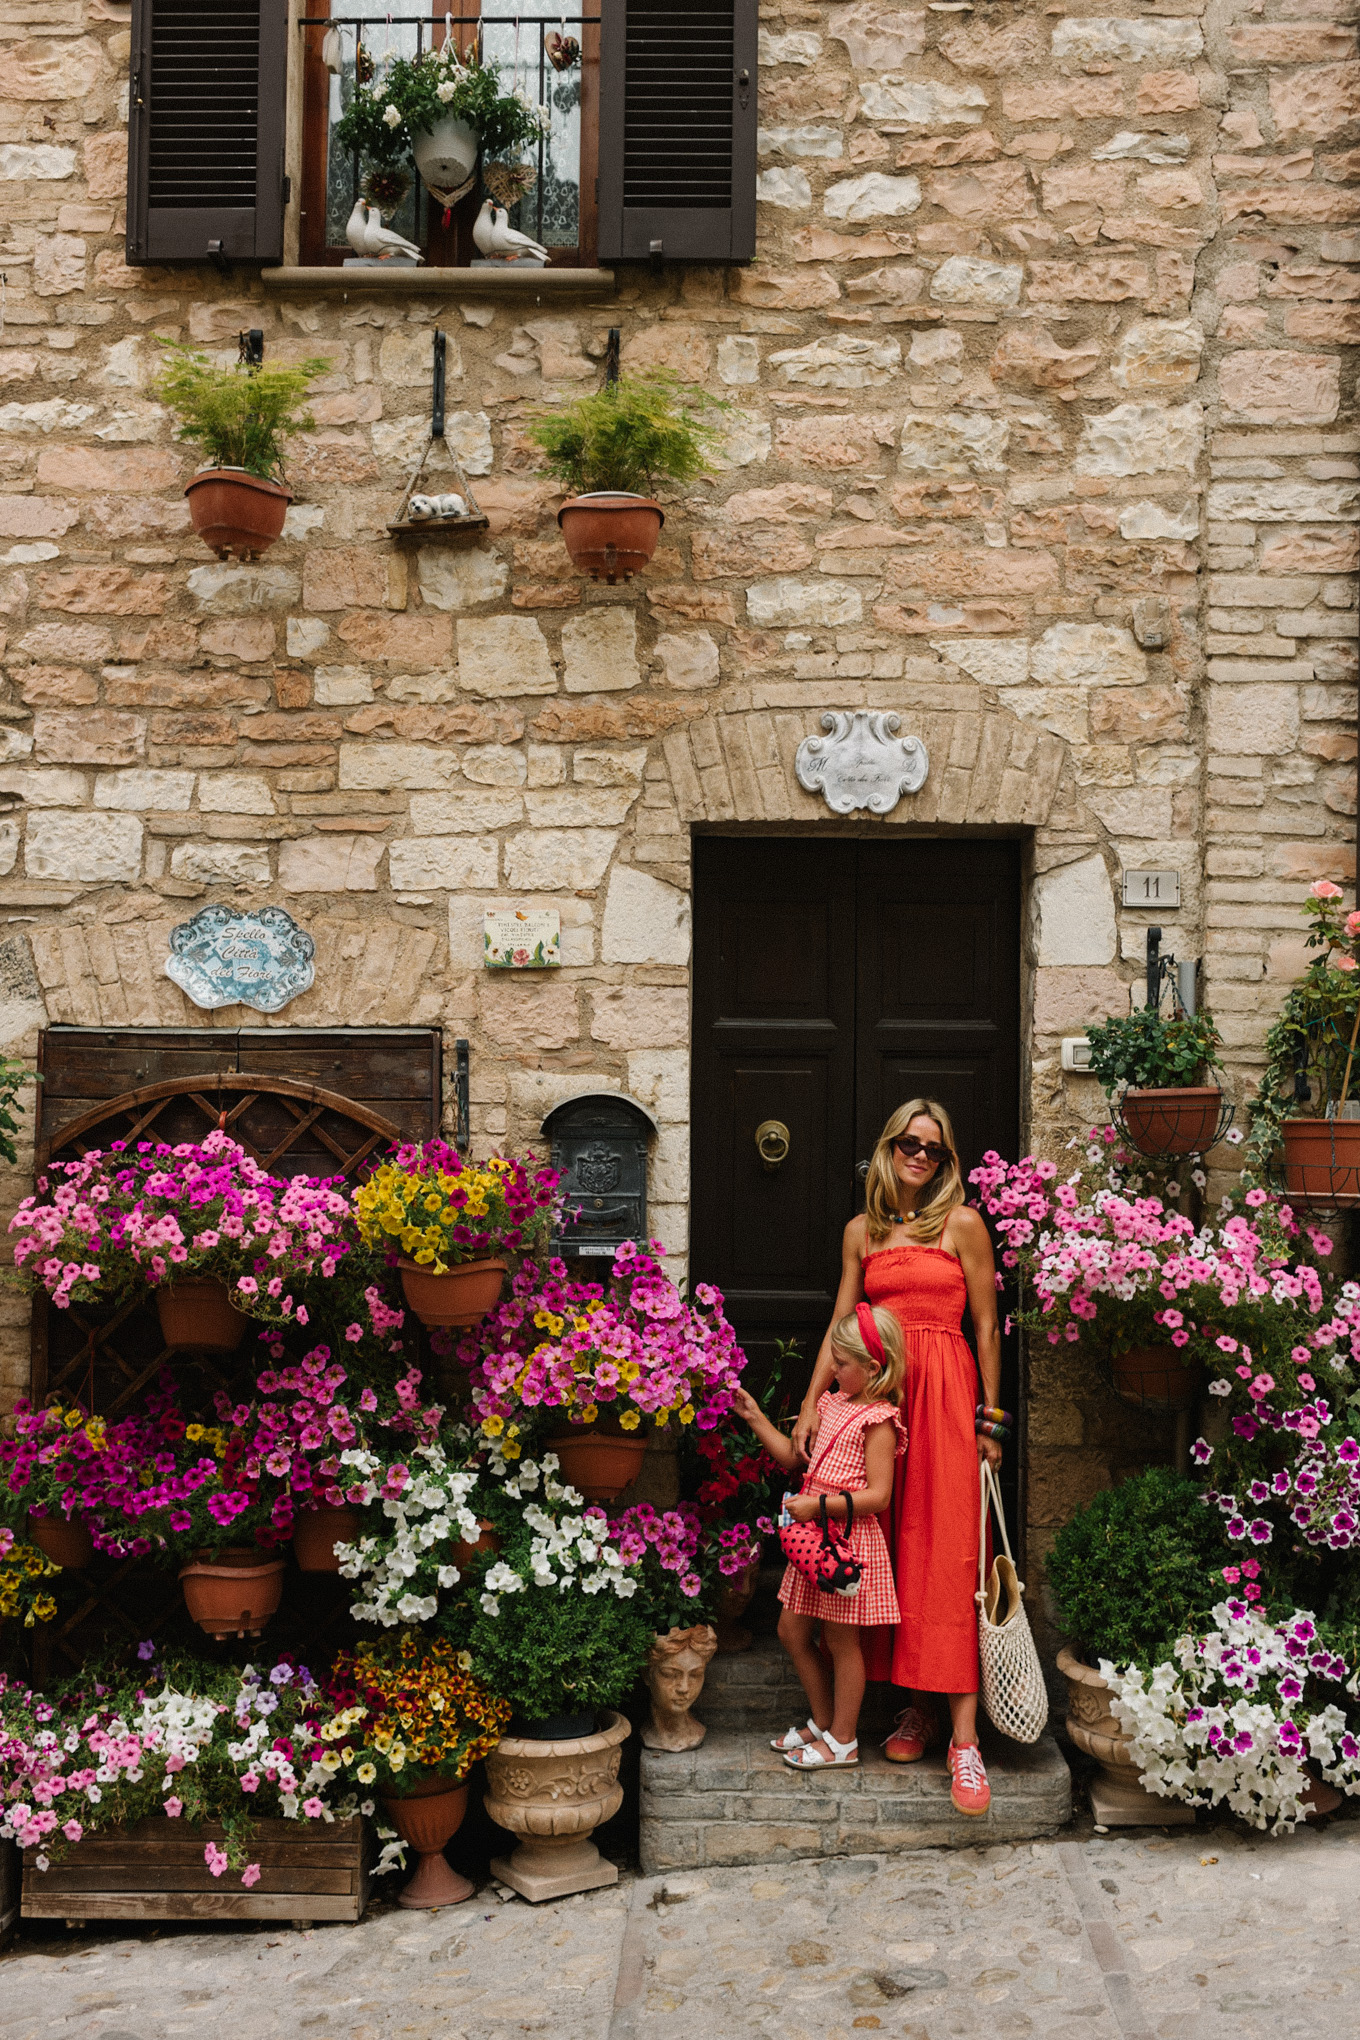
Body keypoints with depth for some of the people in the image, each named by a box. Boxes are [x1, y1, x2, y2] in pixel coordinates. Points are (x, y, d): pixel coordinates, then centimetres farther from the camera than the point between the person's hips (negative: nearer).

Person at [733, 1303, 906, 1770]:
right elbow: (795, 1456, 18)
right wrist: (756, 1418, 13)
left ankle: (843, 1740, 18)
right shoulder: (831, 1404, 10)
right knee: (792, 1631, 13)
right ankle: (823, 1721, 30)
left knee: (840, 1639, 3)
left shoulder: (878, 1420, -15)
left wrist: (820, 1505, -24)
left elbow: (878, 1495, -19)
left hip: (850, 1536, -8)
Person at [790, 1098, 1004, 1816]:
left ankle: (964, 1737, -9)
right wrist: (812, 1401, 4)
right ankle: (918, 1708, 15)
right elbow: (841, 1324, 14)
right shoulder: (862, 1231, 13)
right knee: (893, 1548, 4)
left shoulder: (961, 1224, 2)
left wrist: (990, 1418, 0)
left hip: (944, 1392, -4)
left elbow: (987, 1327, 2)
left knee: (949, 1553, -8)